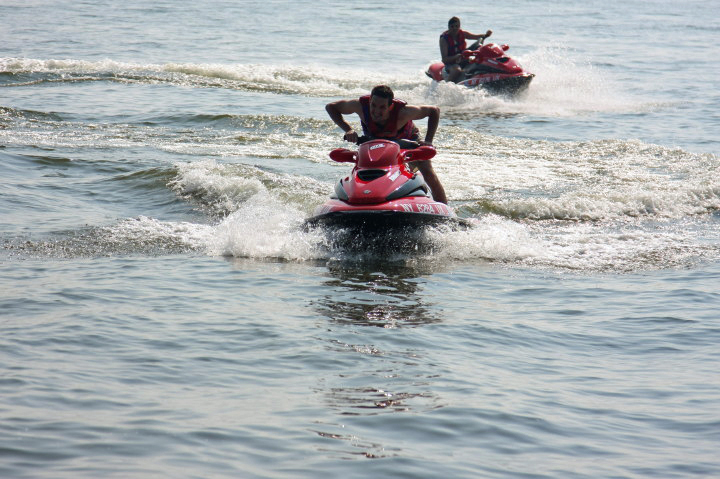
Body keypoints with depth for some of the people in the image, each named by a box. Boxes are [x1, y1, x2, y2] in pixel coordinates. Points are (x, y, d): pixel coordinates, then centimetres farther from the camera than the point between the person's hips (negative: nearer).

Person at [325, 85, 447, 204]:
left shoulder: (402, 111, -43)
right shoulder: (361, 105, -37)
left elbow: (434, 111, -28)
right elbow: (330, 107, -21)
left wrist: (428, 141, -38)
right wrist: (347, 129, -35)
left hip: (407, 140, -3)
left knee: (429, 175, -17)